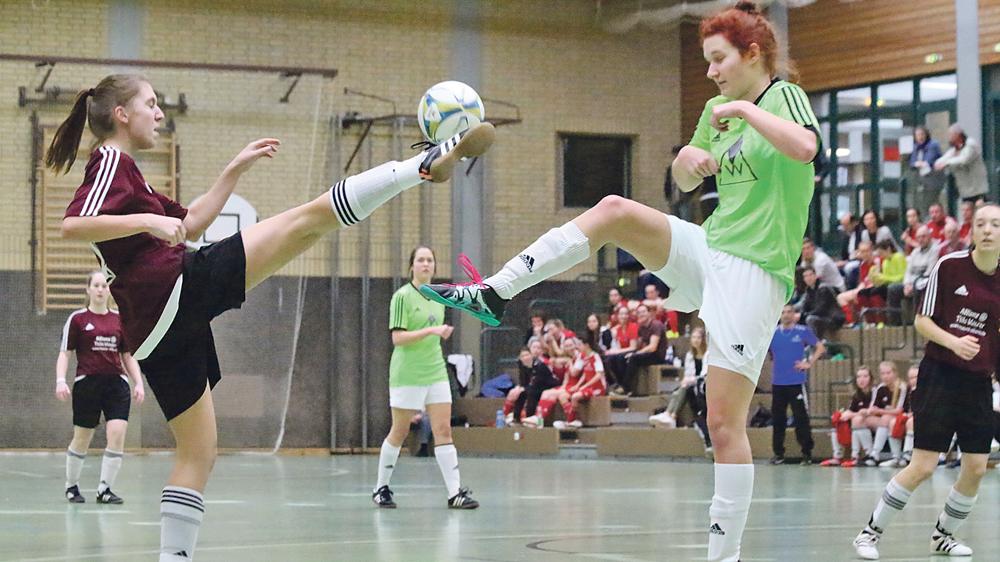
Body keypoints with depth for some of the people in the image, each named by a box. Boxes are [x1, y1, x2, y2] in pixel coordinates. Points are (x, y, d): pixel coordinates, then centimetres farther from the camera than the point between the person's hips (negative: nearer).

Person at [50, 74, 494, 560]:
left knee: (198, 449, 13)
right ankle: (431, 163, -12)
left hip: (155, 332, 10)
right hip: (180, 288, -10)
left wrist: (236, 168, 30)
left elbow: (190, 224, 32)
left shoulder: (119, 172, 27)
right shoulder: (112, 163, 0)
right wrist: (147, 220, -27)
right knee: (310, 218, -9)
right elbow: (72, 226, -19)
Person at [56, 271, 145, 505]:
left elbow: (128, 356, 16)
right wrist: (61, 380, -13)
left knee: (117, 434, -13)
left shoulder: (119, 320, 11)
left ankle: (104, 490, -4)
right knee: (81, 440, 5)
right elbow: (65, 353, 0)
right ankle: (71, 487, 27)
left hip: (116, 384, 3)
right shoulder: (77, 319, 1)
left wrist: (138, 383, 6)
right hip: (86, 384, -2)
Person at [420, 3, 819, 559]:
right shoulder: (717, 109, 13)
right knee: (615, 210, -12)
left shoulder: (785, 96, -7)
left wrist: (745, 110, -21)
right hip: (710, 247, 7)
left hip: (754, 274, -7)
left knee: (725, 423, -9)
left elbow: (805, 147, -30)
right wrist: (688, 157, 2)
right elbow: (686, 181, 24)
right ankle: (494, 293, -9)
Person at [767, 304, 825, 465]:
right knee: (778, 419, 7)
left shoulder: (802, 331, 1)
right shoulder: (773, 333, 9)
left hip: (797, 382, -3)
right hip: (778, 383, 3)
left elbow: (820, 348, 2)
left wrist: (809, 364, -6)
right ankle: (778, 453, 15)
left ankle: (807, 453, 0)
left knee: (801, 418, -5)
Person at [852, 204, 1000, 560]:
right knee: (922, 467, -9)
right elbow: (922, 321, -6)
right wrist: (953, 342, -22)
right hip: (940, 375, -4)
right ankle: (871, 533, 5)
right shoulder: (949, 266, -8)